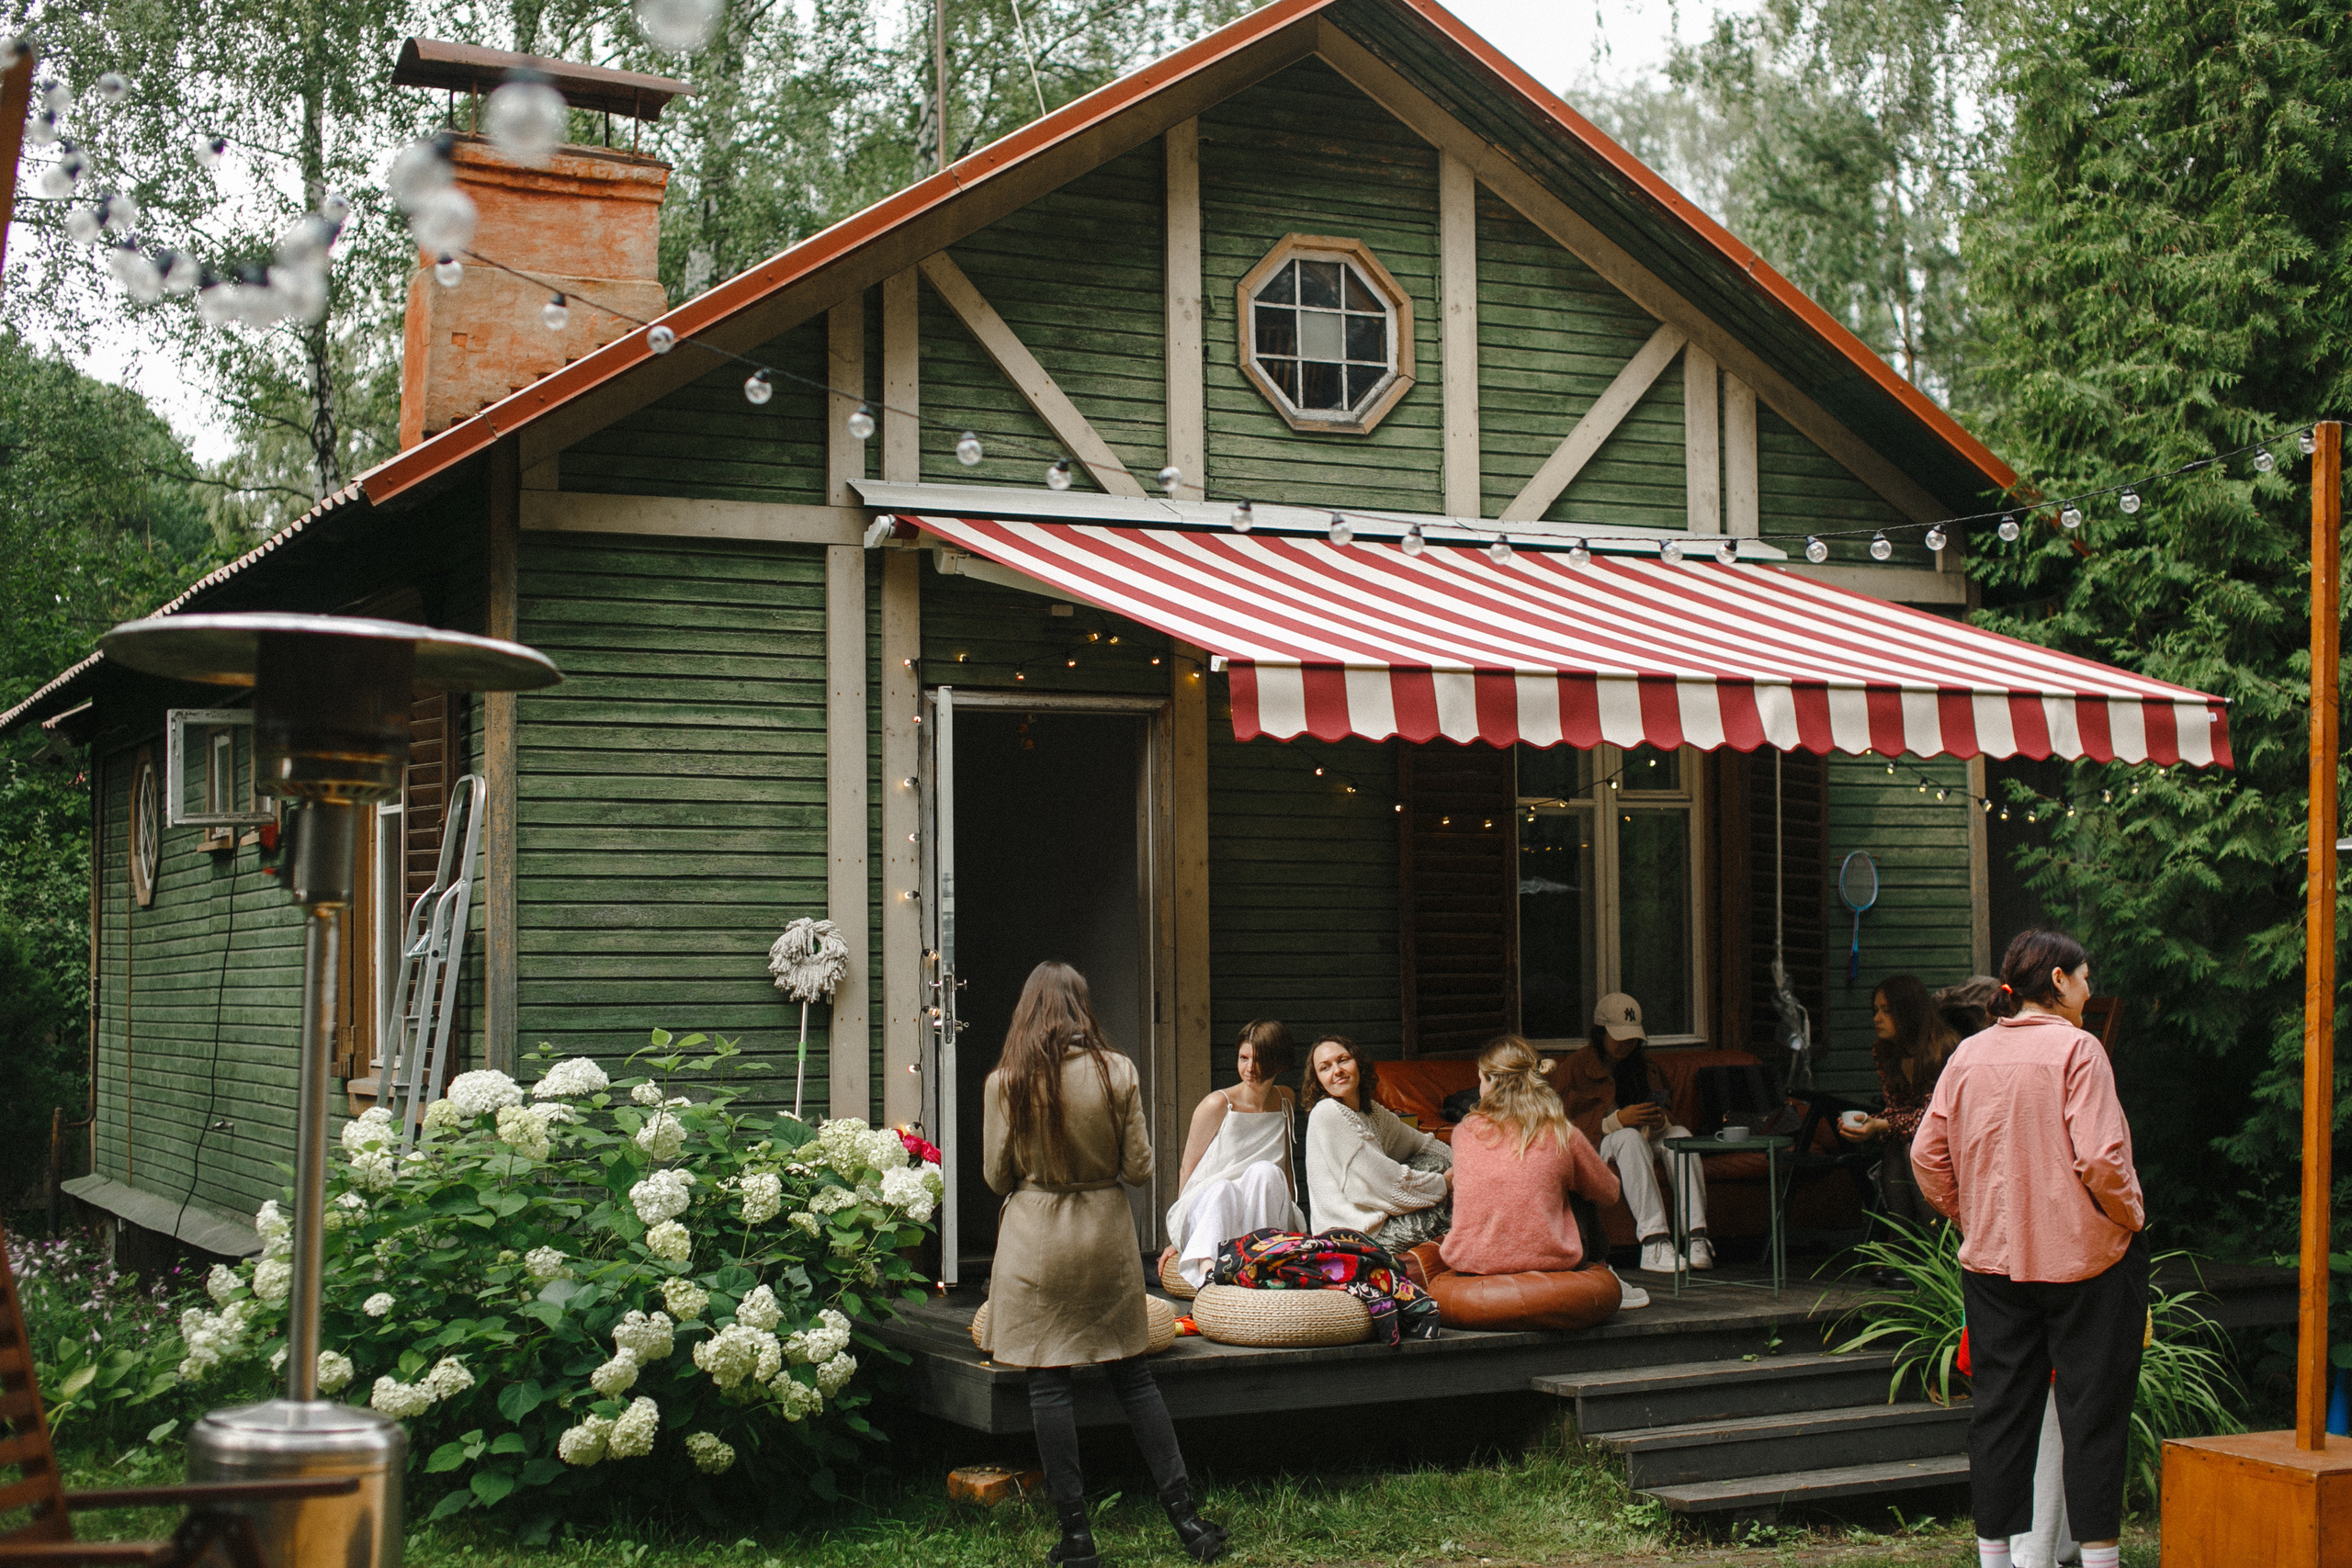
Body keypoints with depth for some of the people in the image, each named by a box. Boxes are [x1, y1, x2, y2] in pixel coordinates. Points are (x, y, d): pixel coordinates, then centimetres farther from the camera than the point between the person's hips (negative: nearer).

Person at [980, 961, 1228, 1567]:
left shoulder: (1005, 1082, -9)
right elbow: (1139, 1169, -1)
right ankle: (1184, 1514, 13)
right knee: (1131, 1373, 12)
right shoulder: (1118, 1071, -6)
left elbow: (996, 1176, 0)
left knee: (1048, 1382, 4)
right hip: (1108, 1235, 2)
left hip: (1036, 1239, -2)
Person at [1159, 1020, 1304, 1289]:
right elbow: (1188, 1170, 4)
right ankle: (1207, 1274, -65)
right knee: (1221, 1188, -39)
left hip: (1264, 1217, 3)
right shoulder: (1217, 1105, -4)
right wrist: (1175, 1240, 8)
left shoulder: (1285, 1100, 12)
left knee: (1265, 1171, -30)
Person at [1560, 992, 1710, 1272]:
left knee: (1680, 1134, -25)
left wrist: (1660, 1121, -10)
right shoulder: (1576, 1068, 0)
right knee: (1630, 1137, -36)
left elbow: (1664, 1111, 16)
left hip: (1645, 1145, 5)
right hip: (1595, 1148, -5)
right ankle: (1653, 1242, -49)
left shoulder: (1645, 1065, 18)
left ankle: (1695, 1237, -38)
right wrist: (1617, 1121, -22)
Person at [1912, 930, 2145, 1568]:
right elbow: (2101, 1157, -19)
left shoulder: (1968, 1055, 5)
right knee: (2092, 1409, 3)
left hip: (1992, 1259, 5)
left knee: (1999, 1409, 10)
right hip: (2085, 1255, -5)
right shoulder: (2076, 1049, -12)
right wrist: (2132, 1214, -3)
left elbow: (1927, 1156, 6)